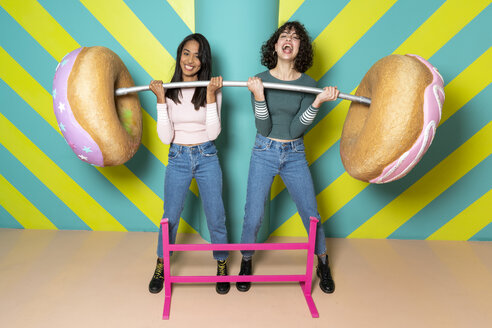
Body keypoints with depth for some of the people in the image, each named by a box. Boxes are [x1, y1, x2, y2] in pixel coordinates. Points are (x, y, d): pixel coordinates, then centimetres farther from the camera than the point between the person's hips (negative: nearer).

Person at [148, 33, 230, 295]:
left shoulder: (212, 90, -3)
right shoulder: (169, 91, -1)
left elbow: (213, 133, -12)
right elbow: (166, 137, -8)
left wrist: (211, 96, -18)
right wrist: (161, 99, -14)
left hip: (207, 158, 0)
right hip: (178, 158, 1)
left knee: (216, 218, 6)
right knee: (170, 217, 10)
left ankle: (222, 265, 30)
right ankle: (161, 266, 33)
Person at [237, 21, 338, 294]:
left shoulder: (308, 84, -1)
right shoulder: (260, 81, -4)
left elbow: (295, 130, -10)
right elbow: (264, 129, -11)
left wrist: (318, 102, -20)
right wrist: (258, 96, -24)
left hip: (295, 155, 1)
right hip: (264, 153, -1)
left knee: (312, 216, 7)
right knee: (253, 217, 0)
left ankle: (323, 265, 33)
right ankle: (246, 263, 28)